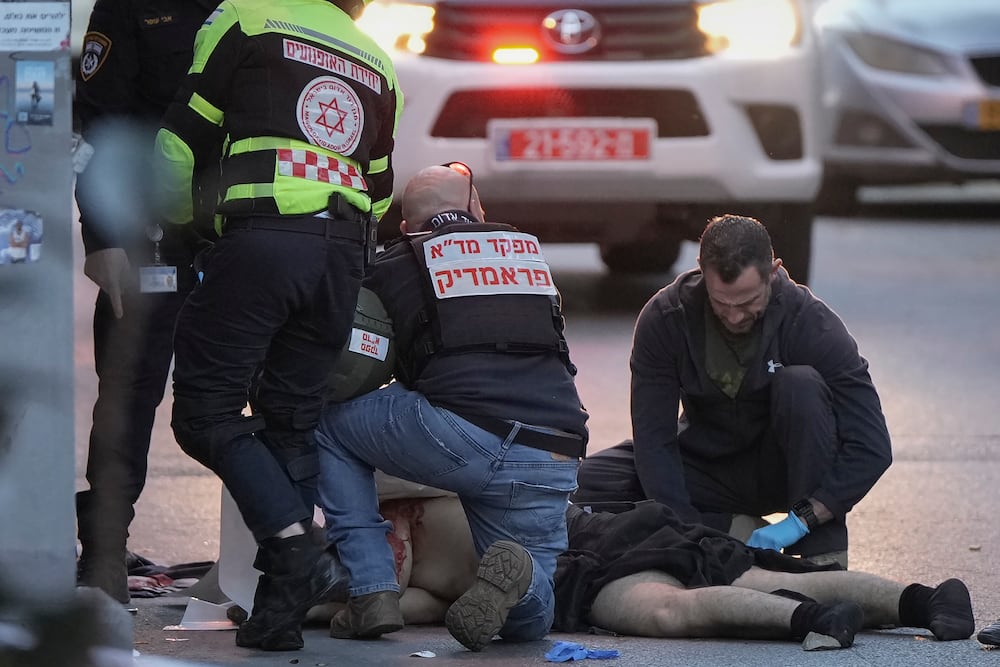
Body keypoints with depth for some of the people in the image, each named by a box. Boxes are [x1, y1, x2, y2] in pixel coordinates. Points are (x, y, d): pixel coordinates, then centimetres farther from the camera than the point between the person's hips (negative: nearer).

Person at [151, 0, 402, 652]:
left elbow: (183, 135, 7)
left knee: (206, 408, 0)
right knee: (292, 420, 10)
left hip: (263, 239, -6)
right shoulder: (377, 64, 25)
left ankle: (297, 547, -16)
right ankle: (282, 607, 2)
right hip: (344, 254, 6)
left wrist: (176, 221, 23)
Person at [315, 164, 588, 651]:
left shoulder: (395, 267, 13)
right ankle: (517, 574, -17)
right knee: (527, 621, 21)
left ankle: (373, 591, 6)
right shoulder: (528, 250, 25)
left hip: (467, 437, -4)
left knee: (330, 421, 21)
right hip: (555, 463, 4)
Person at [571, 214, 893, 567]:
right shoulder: (664, 319, -19)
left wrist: (799, 522, -34)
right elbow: (654, 440, -19)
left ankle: (824, 556, -25)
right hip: (708, 466, 2)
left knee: (801, 385, -32)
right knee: (590, 480, -21)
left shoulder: (810, 322, -24)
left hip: (783, 468, -2)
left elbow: (872, 447, -26)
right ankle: (739, 531, -9)